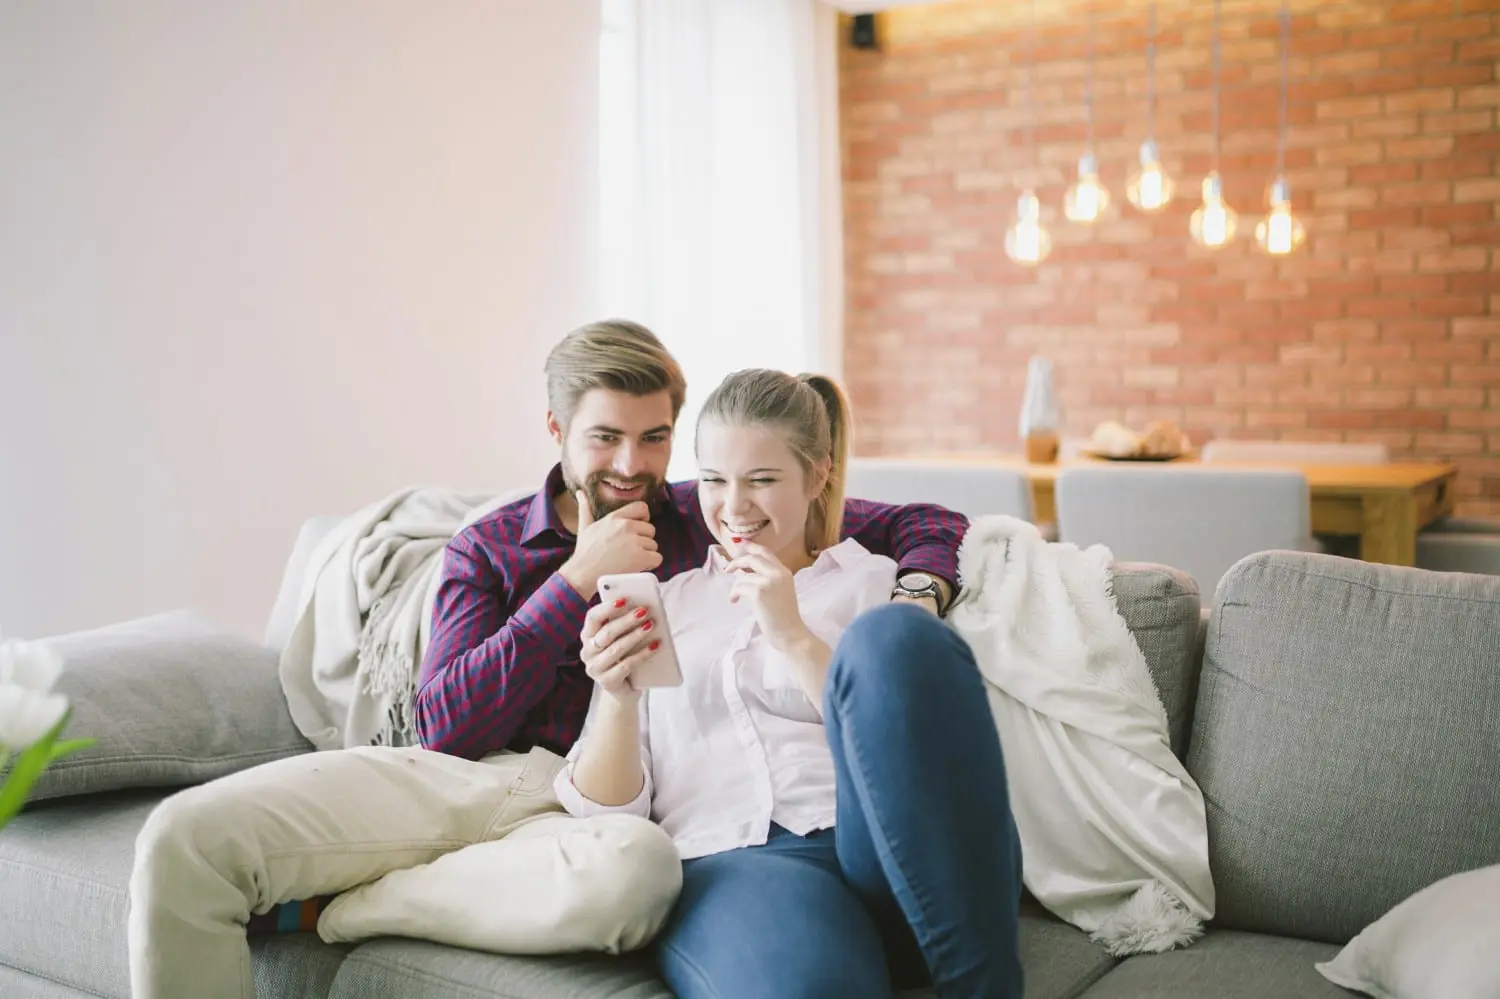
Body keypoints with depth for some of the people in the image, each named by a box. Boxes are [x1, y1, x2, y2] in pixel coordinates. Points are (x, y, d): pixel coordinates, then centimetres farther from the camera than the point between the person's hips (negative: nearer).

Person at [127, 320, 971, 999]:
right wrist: (577, 583, -4)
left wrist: (917, 599, -9)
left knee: (639, 866, -40)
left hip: (592, 810, -1)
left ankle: (331, 908, -18)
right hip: (462, 776, 1)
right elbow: (447, 726, 0)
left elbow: (930, 524, 14)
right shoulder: (488, 551, 15)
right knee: (186, 836, -22)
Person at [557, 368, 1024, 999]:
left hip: (892, 853, 3)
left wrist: (795, 638, -6)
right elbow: (604, 809, 14)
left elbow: (910, 751, 3)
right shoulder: (661, 608, 23)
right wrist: (618, 698, -7)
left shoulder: (876, 581, 19)